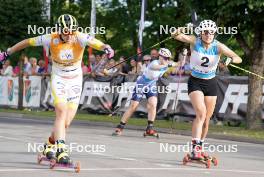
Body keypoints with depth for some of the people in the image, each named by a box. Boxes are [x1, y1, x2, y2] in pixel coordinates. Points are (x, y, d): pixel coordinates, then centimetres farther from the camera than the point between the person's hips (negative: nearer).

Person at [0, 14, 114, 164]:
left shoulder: (80, 38, -19)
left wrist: (105, 47, -63)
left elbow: (93, 42, -40)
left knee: (66, 122, 2)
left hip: (75, 82, 1)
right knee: (62, 111, -24)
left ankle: (51, 144, 29)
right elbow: (28, 42, -5)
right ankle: (61, 150, -29)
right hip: (58, 80, -1)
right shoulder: (51, 39, -17)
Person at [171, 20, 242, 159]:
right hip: (195, 82, -3)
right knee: (201, 113, -23)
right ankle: (195, 147, -27)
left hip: (211, 84, 3)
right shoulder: (194, 41, -15)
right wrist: (177, 32, -51)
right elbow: (176, 36, -28)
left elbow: (238, 59, -19)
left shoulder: (218, 46, -14)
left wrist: (230, 59, -41)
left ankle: (200, 147, 30)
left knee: (206, 119, 9)